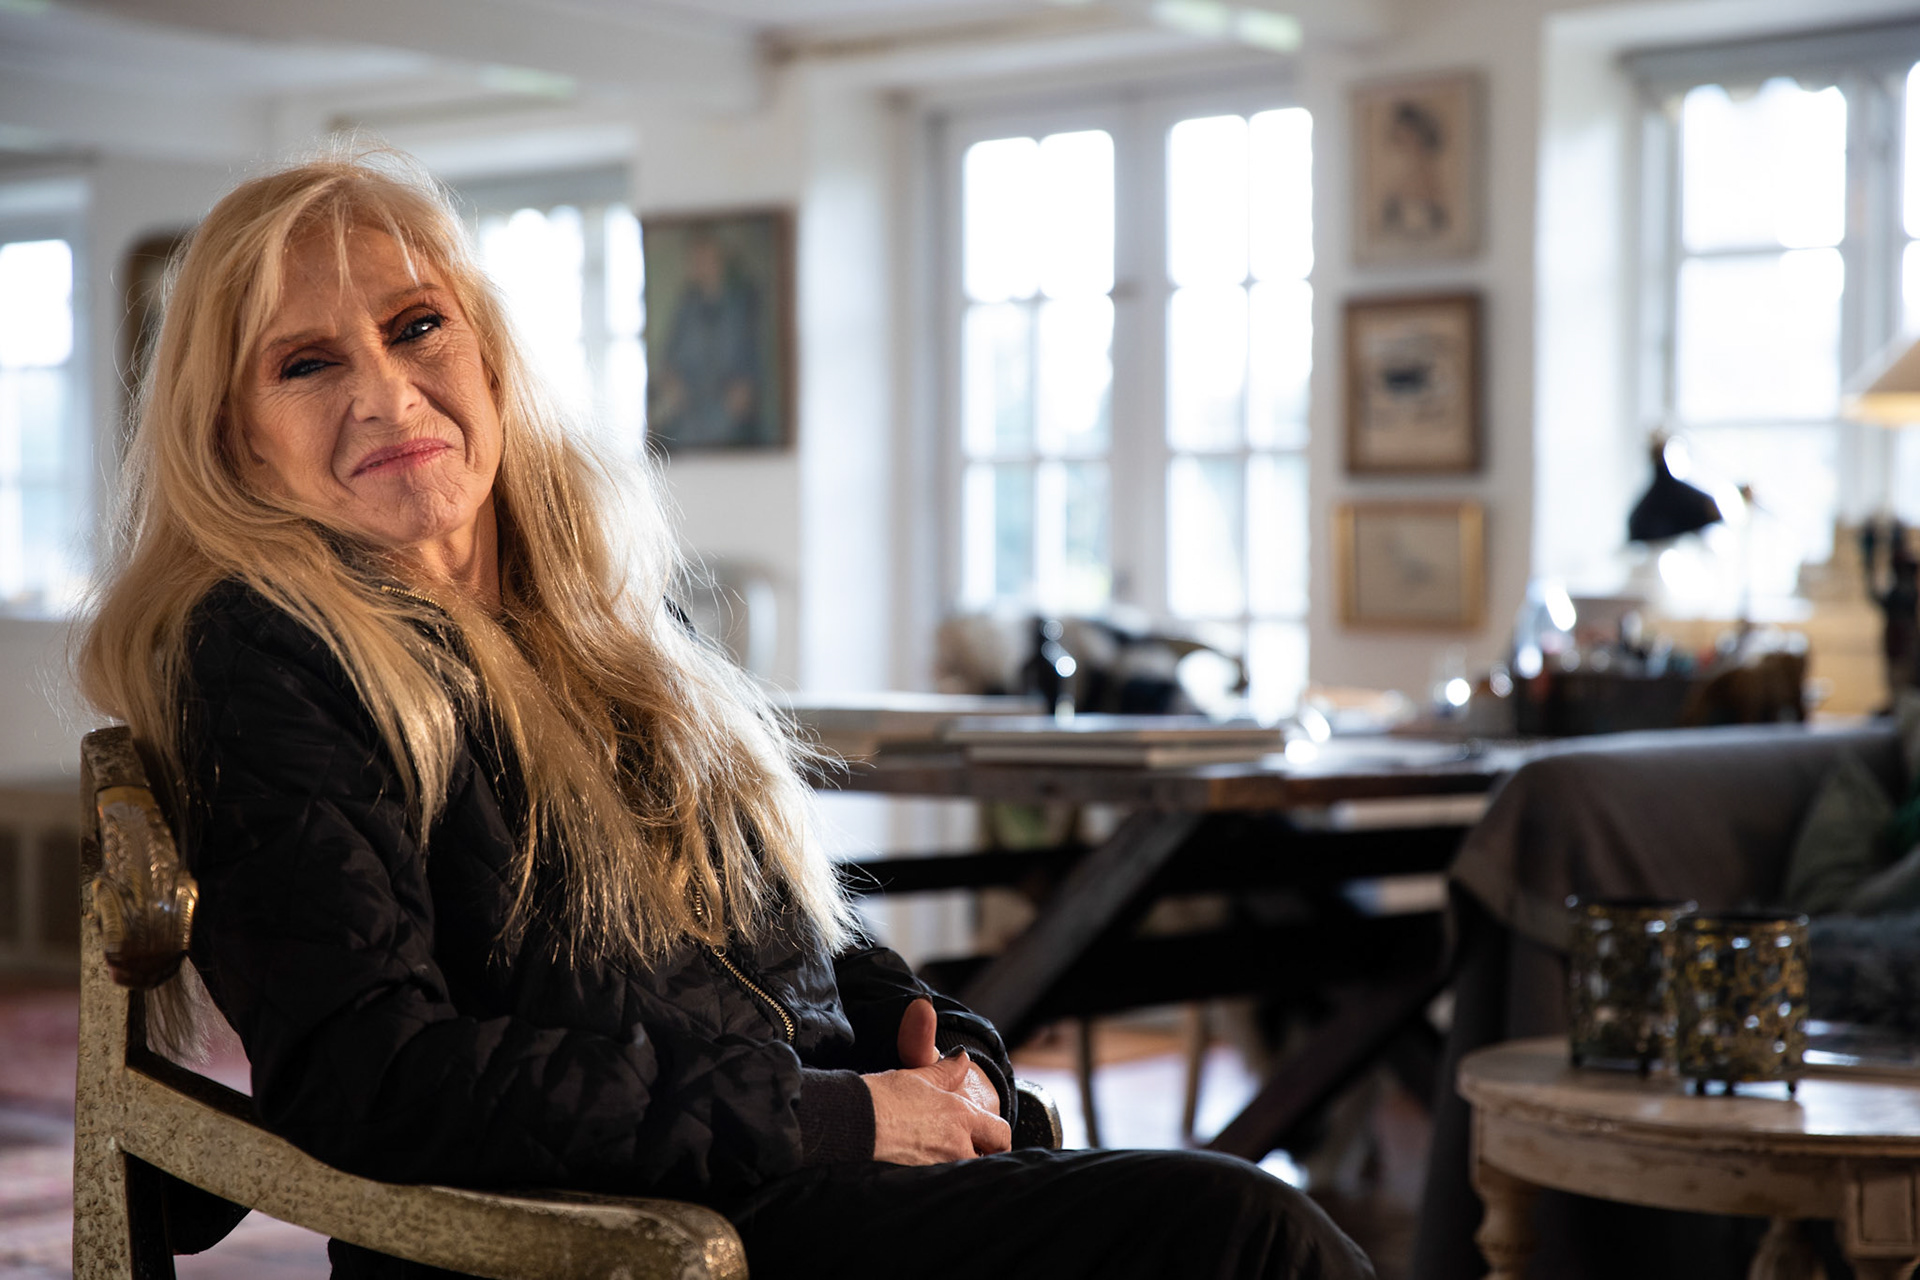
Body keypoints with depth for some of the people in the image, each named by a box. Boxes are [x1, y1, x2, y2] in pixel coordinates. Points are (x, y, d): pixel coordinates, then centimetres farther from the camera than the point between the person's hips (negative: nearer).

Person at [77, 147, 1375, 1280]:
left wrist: (941, 1046, 2)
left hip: (842, 1160, 8)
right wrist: (823, 1116, -16)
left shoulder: (596, 625, 19)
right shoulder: (263, 661, -6)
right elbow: (360, 1082, -17)